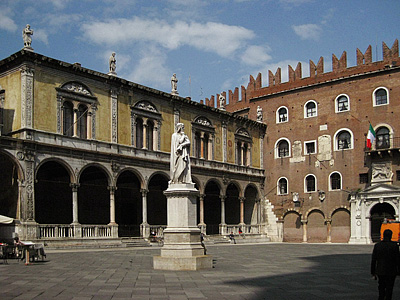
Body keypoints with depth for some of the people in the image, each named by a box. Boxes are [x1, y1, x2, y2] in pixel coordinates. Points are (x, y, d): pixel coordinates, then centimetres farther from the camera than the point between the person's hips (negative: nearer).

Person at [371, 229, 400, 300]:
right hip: (391, 272, -2)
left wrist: (373, 273, 6)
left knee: (381, 288, 18)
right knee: (389, 289, 8)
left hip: (380, 271, 2)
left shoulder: (377, 245, -2)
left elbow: (373, 260, 0)